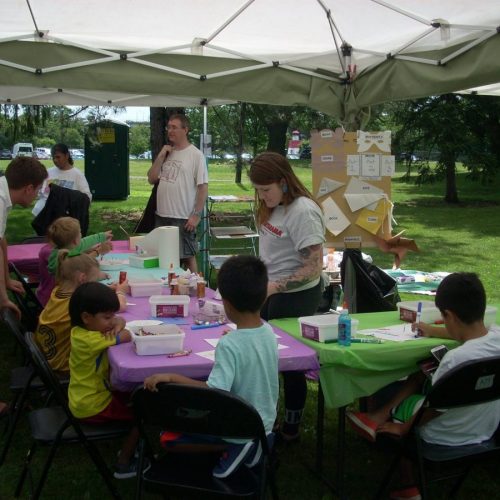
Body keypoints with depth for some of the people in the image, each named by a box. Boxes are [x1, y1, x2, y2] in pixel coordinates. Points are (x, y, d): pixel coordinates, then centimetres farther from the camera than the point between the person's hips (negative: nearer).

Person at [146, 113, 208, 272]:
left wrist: (197, 215, -15)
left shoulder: (195, 155, -7)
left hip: (183, 218, -7)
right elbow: (151, 179, 8)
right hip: (161, 216, 7)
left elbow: (203, 187, -10)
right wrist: (161, 156, -2)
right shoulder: (166, 153, 13)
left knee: (187, 257, 2)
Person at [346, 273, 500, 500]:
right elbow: (471, 334, 11)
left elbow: (432, 409, -21)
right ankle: (379, 417, 15)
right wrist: (433, 332, 26)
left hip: (447, 438, -7)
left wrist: (402, 428, -2)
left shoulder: (455, 359, -36)